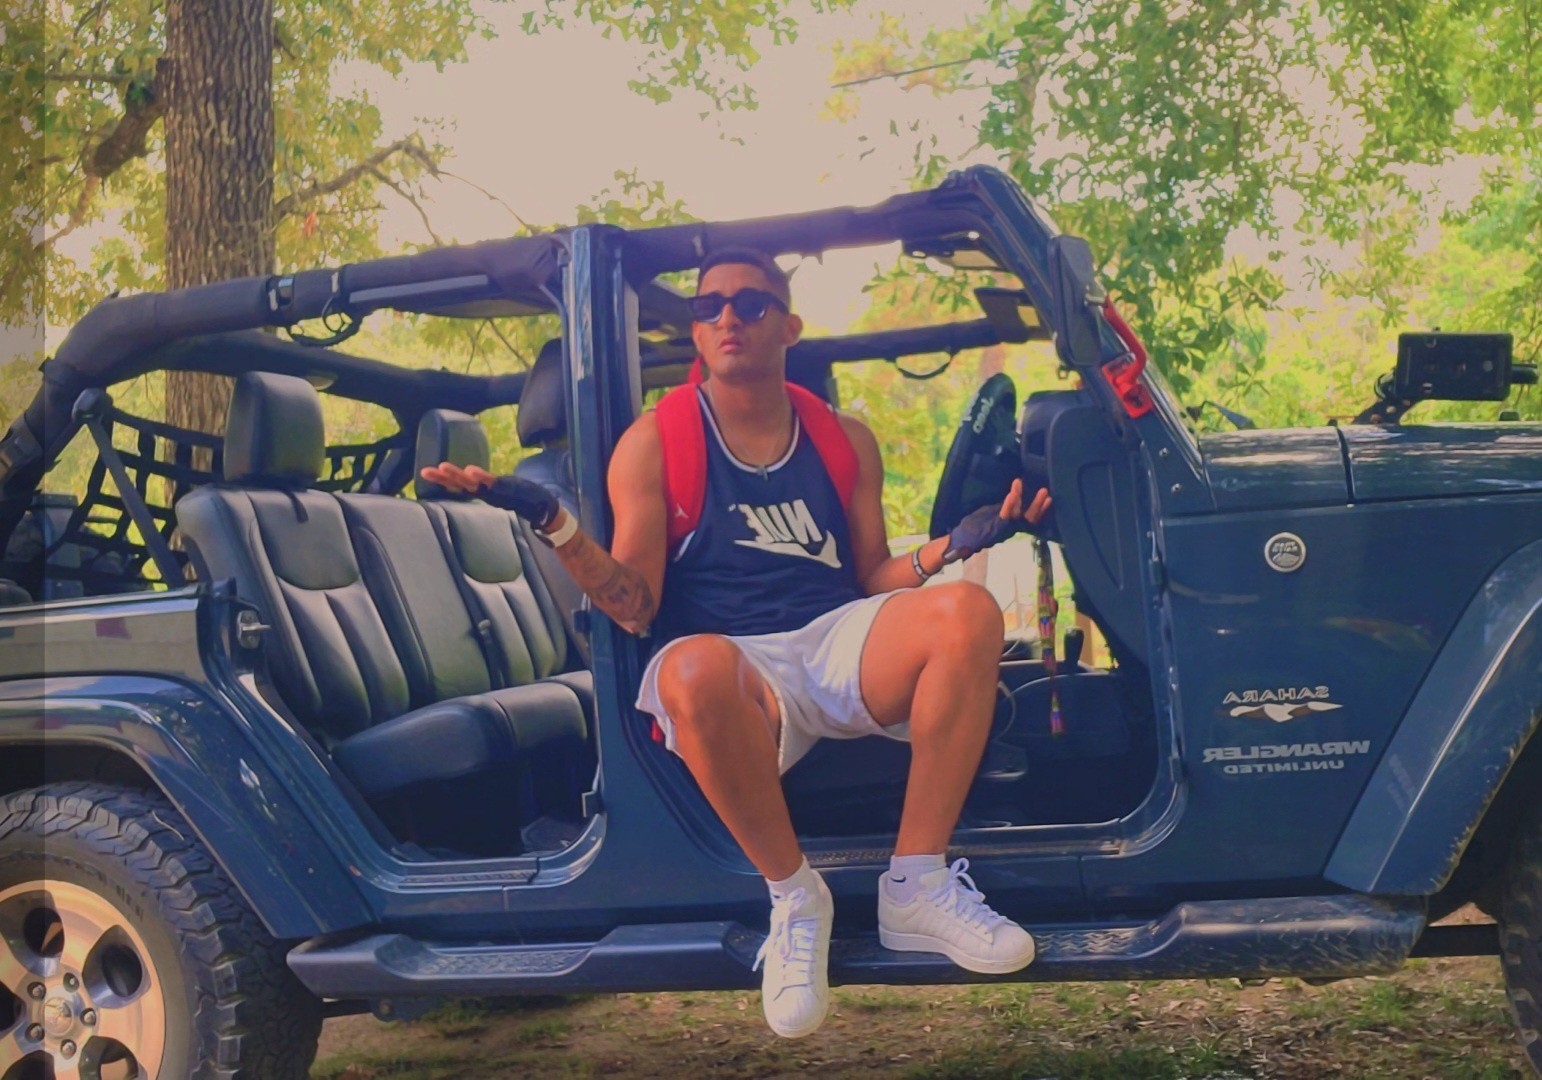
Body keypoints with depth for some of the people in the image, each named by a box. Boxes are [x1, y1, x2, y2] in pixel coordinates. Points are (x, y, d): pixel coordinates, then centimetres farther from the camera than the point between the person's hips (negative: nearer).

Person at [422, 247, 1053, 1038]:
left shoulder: (844, 440, 15)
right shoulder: (654, 444, 5)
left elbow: (873, 581, 15)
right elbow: (635, 607, -2)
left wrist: (955, 544, -2)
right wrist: (552, 524, -17)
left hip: (842, 648, 3)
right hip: (737, 674, -3)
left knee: (967, 610, -29)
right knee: (692, 667, -41)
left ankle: (917, 887, -20)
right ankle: (793, 896, -17)